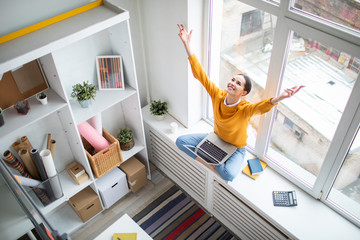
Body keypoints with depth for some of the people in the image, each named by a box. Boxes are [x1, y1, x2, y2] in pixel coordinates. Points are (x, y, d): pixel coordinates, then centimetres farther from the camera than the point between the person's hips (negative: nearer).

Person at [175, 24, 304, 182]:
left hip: (235, 149, -4)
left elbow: (262, 107, -54)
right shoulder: (218, 95, -19)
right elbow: (200, 74, -23)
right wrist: (187, 44, -30)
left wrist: (280, 98, -77)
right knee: (181, 141, -7)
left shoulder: (245, 109, -31)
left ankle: (211, 162, 0)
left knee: (229, 175, -34)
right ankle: (209, 163, -7)